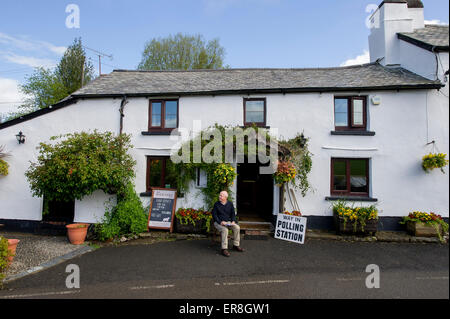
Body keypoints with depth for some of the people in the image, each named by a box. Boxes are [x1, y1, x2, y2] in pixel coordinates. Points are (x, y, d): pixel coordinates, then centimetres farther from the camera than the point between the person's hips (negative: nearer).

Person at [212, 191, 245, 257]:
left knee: (237, 227, -22)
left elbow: (233, 214, 12)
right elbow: (214, 215, -5)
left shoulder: (230, 204, 8)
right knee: (224, 230, -34)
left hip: (228, 222, 4)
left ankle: (236, 245, -6)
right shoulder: (216, 204, -1)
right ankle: (224, 249, -29)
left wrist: (233, 221, -8)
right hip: (218, 222, -4)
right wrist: (220, 222, -18)